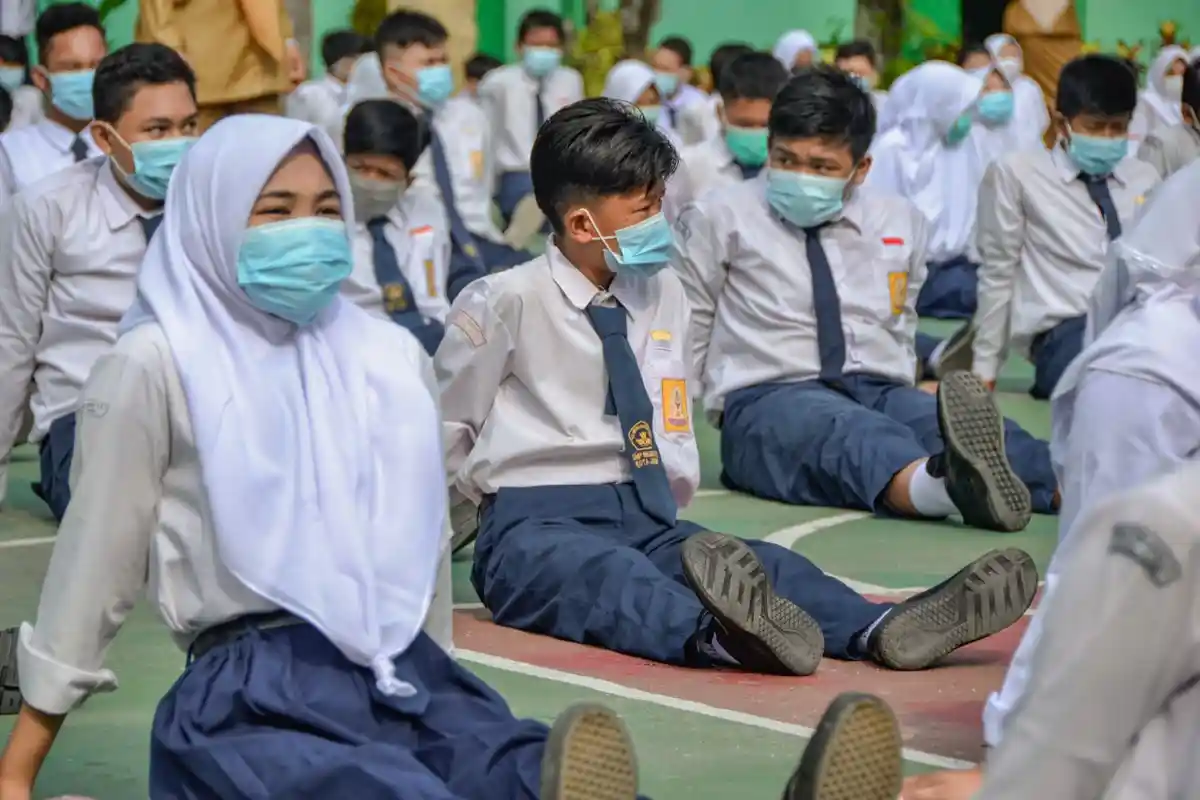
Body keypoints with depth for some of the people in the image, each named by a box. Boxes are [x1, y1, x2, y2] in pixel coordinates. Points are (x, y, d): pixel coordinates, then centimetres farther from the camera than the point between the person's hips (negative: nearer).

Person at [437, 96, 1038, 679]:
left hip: (647, 519, 6)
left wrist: (667, 493, 13)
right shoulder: (507, 301, -5)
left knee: (766, 566, -24)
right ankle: (717, 635, -70)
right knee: (608, 573, -40)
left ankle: (879, 632, -50)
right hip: (536, 526, -6)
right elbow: (442, 429, 6)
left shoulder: (661, 292, 13)